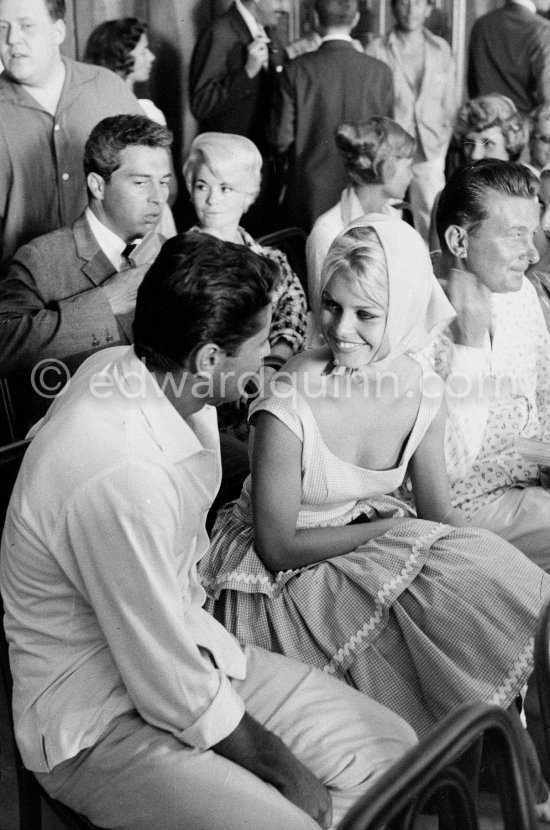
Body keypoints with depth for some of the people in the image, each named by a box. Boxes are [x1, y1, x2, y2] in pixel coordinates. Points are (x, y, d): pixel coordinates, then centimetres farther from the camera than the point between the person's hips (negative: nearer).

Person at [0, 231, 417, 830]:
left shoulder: (124, 367, -5)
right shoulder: (121, 478, -34)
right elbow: (175, 693, -21)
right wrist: (285, 772, -10)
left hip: (184, 644, 9)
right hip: (98, 728, -9)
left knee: (392, 749, 3)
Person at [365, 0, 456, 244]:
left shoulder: (441, 49, 10)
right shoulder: (376, 49, 0)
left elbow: (450, 103, 15)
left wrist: (442, 140, 7)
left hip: (430, 150, 2)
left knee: (432, 219, -3)